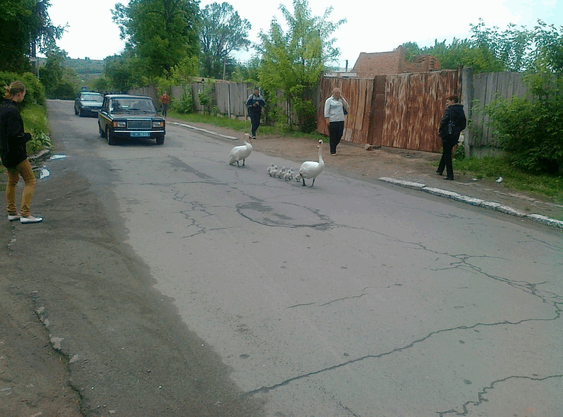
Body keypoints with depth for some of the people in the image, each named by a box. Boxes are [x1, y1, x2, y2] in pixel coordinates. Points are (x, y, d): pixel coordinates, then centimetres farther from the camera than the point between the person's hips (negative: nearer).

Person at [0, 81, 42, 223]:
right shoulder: (12, 110, -19)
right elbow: (14, 135, -23)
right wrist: (28, 136, -7)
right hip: (16, 152, -10)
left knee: (12, 181, 18)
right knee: (30, 181, -2)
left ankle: (12, 213, 26)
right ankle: (25, 214, -4)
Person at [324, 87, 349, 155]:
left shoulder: (341, 100, 12)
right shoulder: (329, 100, 1)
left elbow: (347, 107, 0)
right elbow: (326, 111, -2)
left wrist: (342, 98, -3)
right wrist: (327, 119, -11)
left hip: (340, 120, 4)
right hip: (332, 121, -4)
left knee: (339, 135, 4)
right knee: (333, 136, -1)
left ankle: (333, 147, 27)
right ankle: (333, 151, 8)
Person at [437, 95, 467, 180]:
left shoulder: (449, 109, -9)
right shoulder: (461, 110, 10)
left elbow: (444, 120, -19)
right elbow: (464, 124, 10)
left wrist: (440, 130, -7)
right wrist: (457, 131, 17)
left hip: (447, 134, -7)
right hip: (455, 136, 7)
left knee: (447, 154, -2)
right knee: (446, 152, 22)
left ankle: (450, 175, -6)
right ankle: (440, 170, 35)